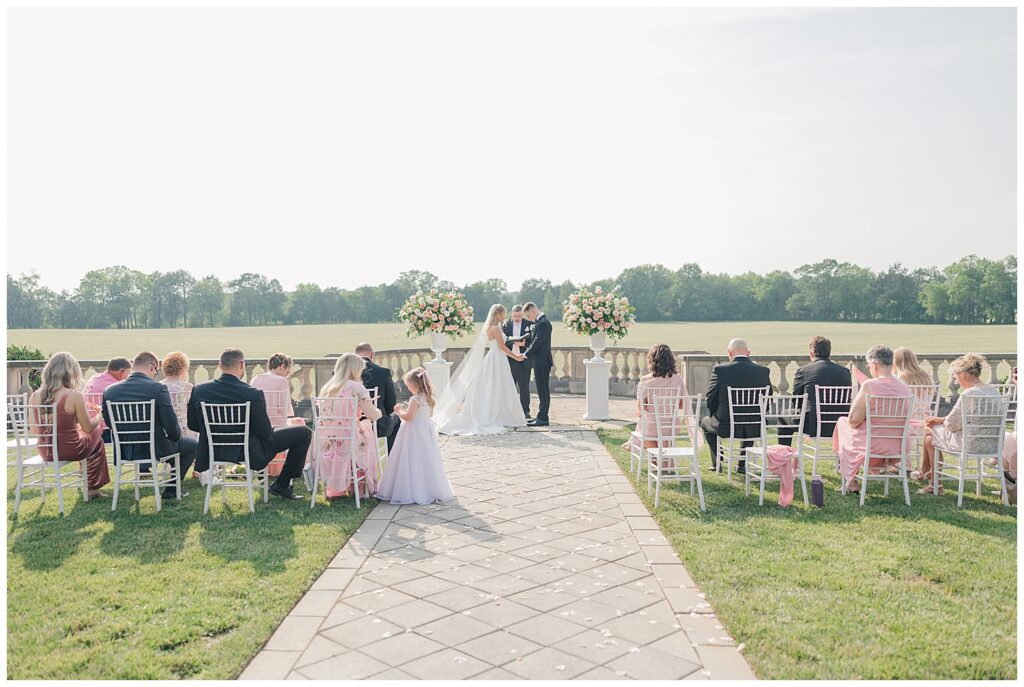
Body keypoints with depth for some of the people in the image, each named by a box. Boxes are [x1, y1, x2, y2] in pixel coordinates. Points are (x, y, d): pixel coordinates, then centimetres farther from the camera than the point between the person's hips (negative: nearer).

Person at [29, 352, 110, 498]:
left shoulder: (35, 396, -6)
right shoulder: (75, 396, -20)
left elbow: (35, 431, 4)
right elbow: (88, 428, -11)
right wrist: (99, 416, 9)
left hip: (45, 452, 5)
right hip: (69, 451, -5)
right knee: (96, 435, 27)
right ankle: (93, 488, 35)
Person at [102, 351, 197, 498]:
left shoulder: (110, 391, -3)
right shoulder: (158, 388, -18)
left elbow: (109, 423, 9)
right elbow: (171, 426, -18)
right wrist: (176, 436, 5)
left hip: (124, 452, 6)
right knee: (193, 443, 21)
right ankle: (171, 489, 20)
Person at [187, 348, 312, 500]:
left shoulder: (198, 390, -9)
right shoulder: (253, 394, -24)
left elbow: (192, 425, 4)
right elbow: (265, 432, -17)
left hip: (213, 452, 6)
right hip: (249, 453, -6)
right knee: (304, 432, 6)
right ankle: (282, 485, 14)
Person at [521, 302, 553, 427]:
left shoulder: (543, 323, -17)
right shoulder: (539, 322, 15)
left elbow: (537, 342, -20)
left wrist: (526, 354, -11)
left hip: (542, 362, -10)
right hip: (540, 362, 10)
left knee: (543, 391, -6)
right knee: (542, 390, 13)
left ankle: (543, 418, -3)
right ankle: (541, 416, 19)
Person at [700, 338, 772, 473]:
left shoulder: (719, 370, -13)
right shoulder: (763, 371, -4)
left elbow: (710, 400, -6)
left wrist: (715, 416, 14)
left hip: (726, 426, -3)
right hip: (754, 429, 3)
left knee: (705, 421, 30)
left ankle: (716, 462, 33)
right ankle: (742, 465, 35)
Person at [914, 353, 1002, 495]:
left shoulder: (968, 394, -21)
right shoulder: (994, 391, 6)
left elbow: (952, 425, -14)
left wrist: (941, 420, 9)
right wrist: (941, 419, 18)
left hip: (969, 444, -9)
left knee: (930, 432, 13)